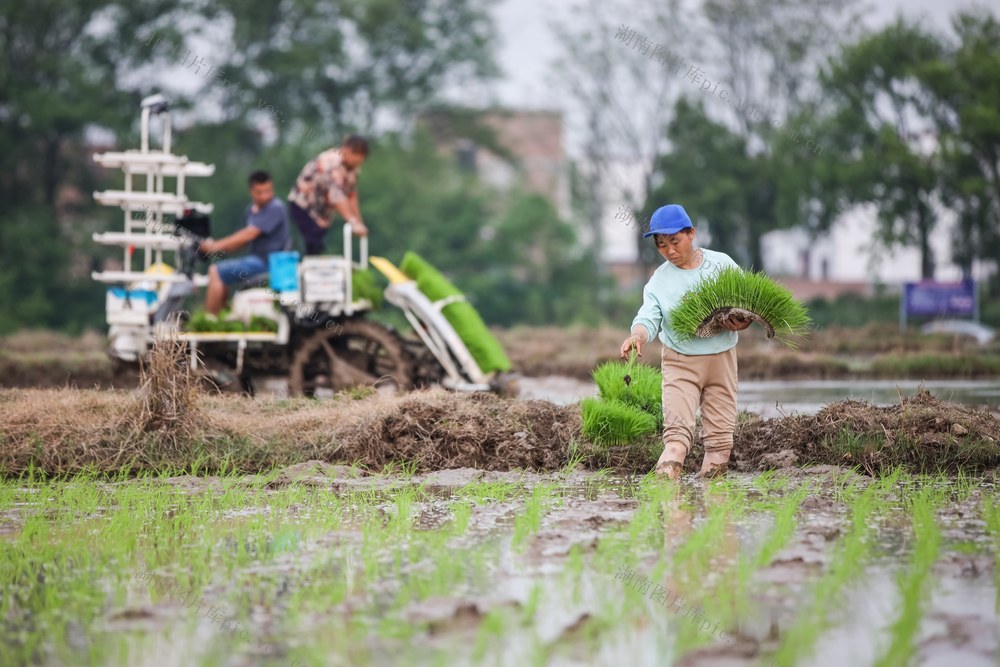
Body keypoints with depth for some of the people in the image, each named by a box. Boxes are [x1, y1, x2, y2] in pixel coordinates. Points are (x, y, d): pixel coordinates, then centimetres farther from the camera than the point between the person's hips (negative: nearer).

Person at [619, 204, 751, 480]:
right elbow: (649, 317, -10)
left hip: (721, 358, 1)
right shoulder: (660, 279, 2)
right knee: (676, 430, -17)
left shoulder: (722, 264, 2)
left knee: (720, 434, 2)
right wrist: (638, 336, -33)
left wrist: (742, 322, -16)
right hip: (680, 363, -1)